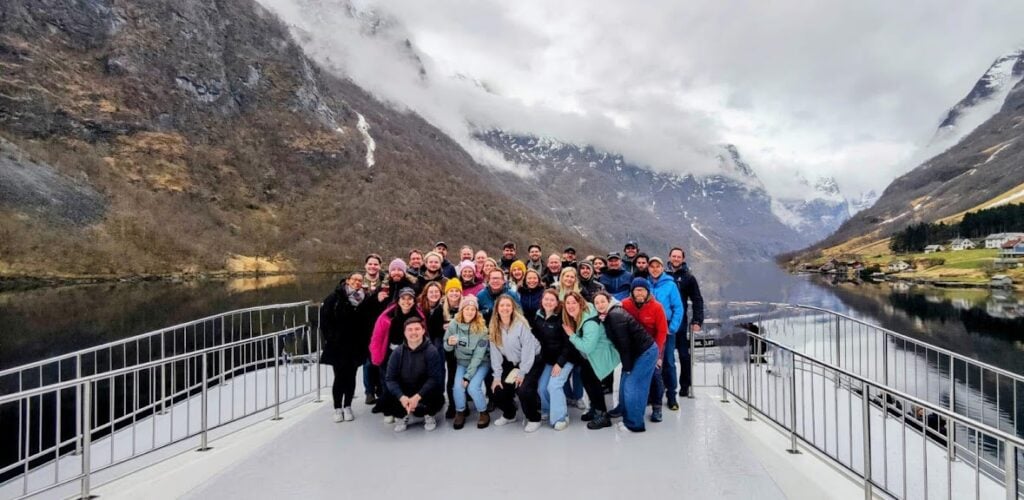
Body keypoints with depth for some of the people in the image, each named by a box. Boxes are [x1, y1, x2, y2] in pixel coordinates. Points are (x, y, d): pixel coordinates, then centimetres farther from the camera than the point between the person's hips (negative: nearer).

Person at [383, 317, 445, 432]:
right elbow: (390, 378, -8)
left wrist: (417, 397, -29)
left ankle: (428, 415, 7)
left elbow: (435, 378, -18)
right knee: (385, 401, -23)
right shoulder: (398, 352, -4)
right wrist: (401, 397, -25)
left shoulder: (432, 351, -13)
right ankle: (403, 416, 12)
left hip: (426, 392, -2)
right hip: (404, 393, 3)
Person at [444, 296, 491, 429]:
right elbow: (446, 348, -3)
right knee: (458, 386, -19)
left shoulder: (481, 328, -21)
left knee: (473, 387, -21)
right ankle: (460, 412, 9)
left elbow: (478, 356, -20)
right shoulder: (453, 325, -13)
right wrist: (449, 343, -28)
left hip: (480, 363, -2)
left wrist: (468, 376, -21)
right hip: (462, 362, 3)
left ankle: (484, 413, 6)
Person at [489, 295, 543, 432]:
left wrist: (522, 373, -21)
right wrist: (497, 375, -9)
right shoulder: (494, 327, -5)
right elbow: (495, 352, -5)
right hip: (511, 363, 5)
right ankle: (509, 414, 25)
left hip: (532, 361, -5)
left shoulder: (520, 323, -21)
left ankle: (534, 418, 3)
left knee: (523, 389, -24)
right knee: (498, 390, -6)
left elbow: (528, 349, -21)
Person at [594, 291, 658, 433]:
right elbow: (618, 342, 10)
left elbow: (624, 344, -22)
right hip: (638, 352, 9)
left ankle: (634, 424, 9)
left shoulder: (615, 316, -22)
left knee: (632, 385, -4)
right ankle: (623, 410, 36)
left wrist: (627, 367, -15)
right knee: (625, 382, 16)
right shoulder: (609, 316, 6)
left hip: (646, 352, -9)